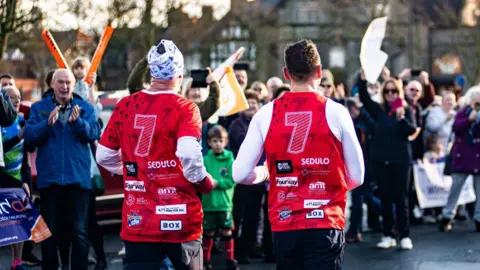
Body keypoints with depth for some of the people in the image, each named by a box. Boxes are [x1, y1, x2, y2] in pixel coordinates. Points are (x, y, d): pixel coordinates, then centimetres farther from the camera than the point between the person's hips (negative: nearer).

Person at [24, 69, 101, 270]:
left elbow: (95, 133, -7)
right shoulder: (39, 108, 6)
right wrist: (48, 123, -22)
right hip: (49, 178, 0)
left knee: (79, 231, 3)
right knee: (49, 231, 7)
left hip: (78, 177, 0)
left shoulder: (85, 108, 6)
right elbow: (29, 136, -5)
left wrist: (78, 121, -25)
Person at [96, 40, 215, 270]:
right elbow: (189, 154, -23)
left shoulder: (125, 106, 3)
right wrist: (205, 184, -5)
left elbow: (104, 156, 9)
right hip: (181, 221, -2)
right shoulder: (185, 109, -8)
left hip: (137, 222, 2)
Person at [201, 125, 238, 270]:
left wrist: (217, 183, -18)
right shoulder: (205, 160, 0)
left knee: (227, 231, 4)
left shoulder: (230, 160, -2)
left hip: (225, 203, -1)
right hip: (208, 202, 1)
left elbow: (232, 181, -7)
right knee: (208, 232, 10)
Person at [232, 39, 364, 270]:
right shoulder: (335, 112, -4)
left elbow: (240, 174, -1)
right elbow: (356, 177, 1)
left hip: (283, 224, 3)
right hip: (325, 223, -3)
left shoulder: (266, 114, 0)